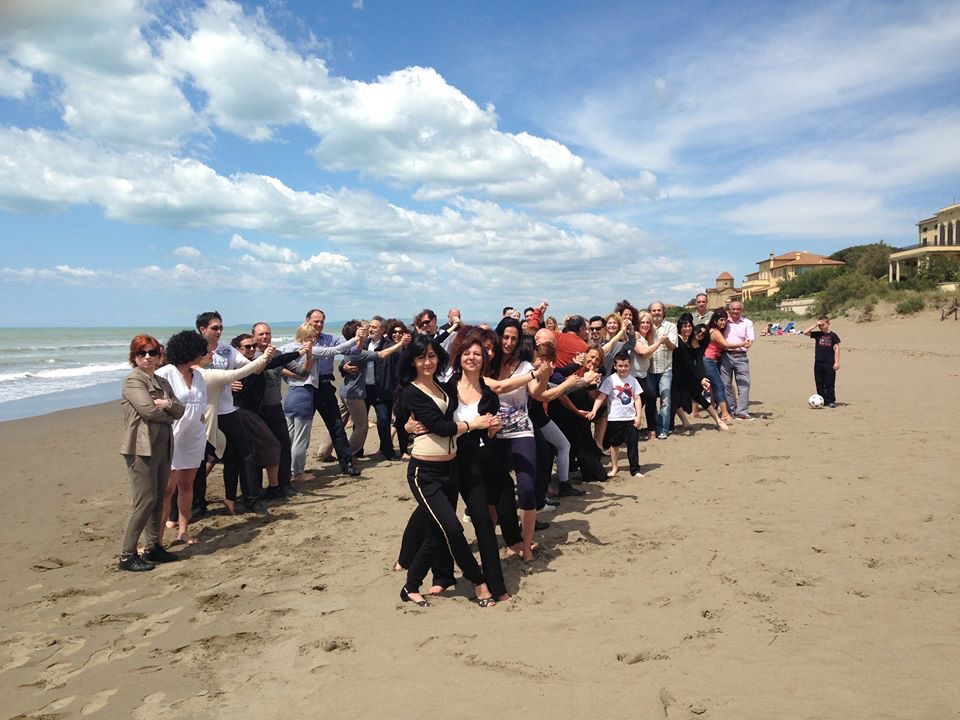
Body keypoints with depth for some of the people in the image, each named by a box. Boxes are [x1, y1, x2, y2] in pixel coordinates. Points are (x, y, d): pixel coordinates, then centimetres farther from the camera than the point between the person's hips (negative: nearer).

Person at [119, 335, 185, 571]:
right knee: (146, 501, -8)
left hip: (163, 447, 8)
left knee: (158, 500, 11)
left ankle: (153, 547, 21)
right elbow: (148, 410, -18)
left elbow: (180, 411, 9)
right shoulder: (133, 380, -6)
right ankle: (127, 556, 1)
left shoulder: (162, 383, 17)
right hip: (141, 448, -8)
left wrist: (168, 404, -11)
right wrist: (168, 416, -1)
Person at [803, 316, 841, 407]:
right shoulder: (817, 334, 7)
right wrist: (814, 325, -6)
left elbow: (836, 349, -4)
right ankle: (821, 401, 14)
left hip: (829, 363, -4)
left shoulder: (833, 335, -3)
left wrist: (837, 362, -10)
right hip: (818, 363, 4)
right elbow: (805, 332, -2)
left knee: (830, 384, 0)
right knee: (819, 384, 7)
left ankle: (830, 401, 5)